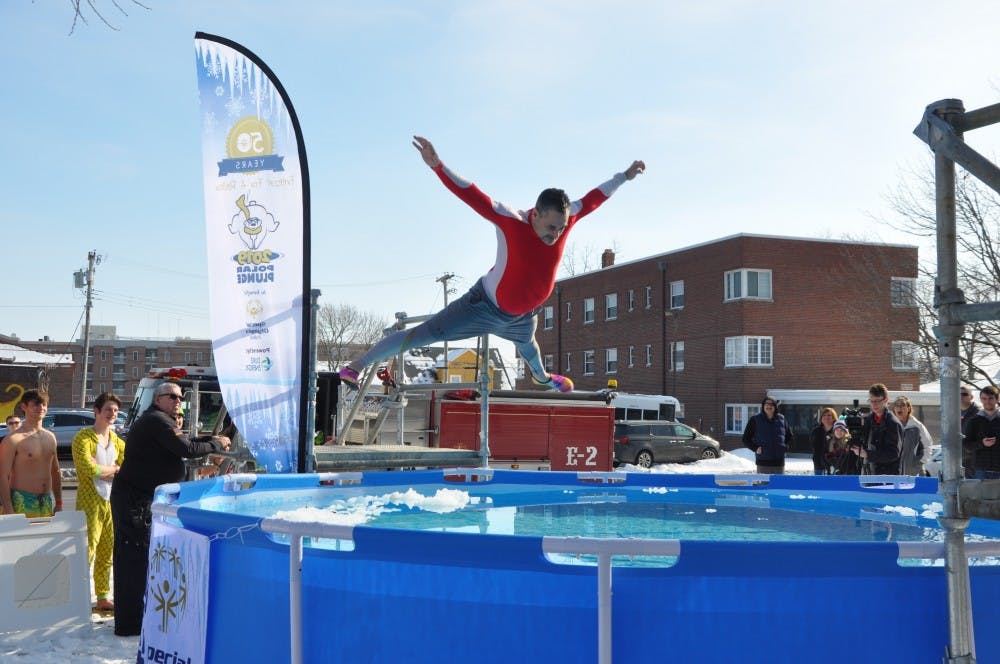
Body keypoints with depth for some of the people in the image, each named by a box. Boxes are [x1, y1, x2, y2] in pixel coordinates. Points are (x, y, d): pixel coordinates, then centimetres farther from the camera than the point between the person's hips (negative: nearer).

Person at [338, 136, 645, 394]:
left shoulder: (566, 218, -16)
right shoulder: (511, 221, -31)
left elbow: (591, 200, 1)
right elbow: (472, 196, -40)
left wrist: (623, 177, 11)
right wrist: (437, 166, -52)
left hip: (523, 317, 6)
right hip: (486, 307, -6)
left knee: (527, 346, 38)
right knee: (424, 334, -7)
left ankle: (541, 376, 73)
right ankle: (358, 365, 4)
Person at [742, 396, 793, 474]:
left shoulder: (781, 419, 8)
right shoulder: (755, 420, 1)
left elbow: (789, 436, 23)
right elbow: (746, 439, 5)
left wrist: (785, 447, 6)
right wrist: (755, 448, -8)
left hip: (779, 462, 3)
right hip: (763, 462, -3)